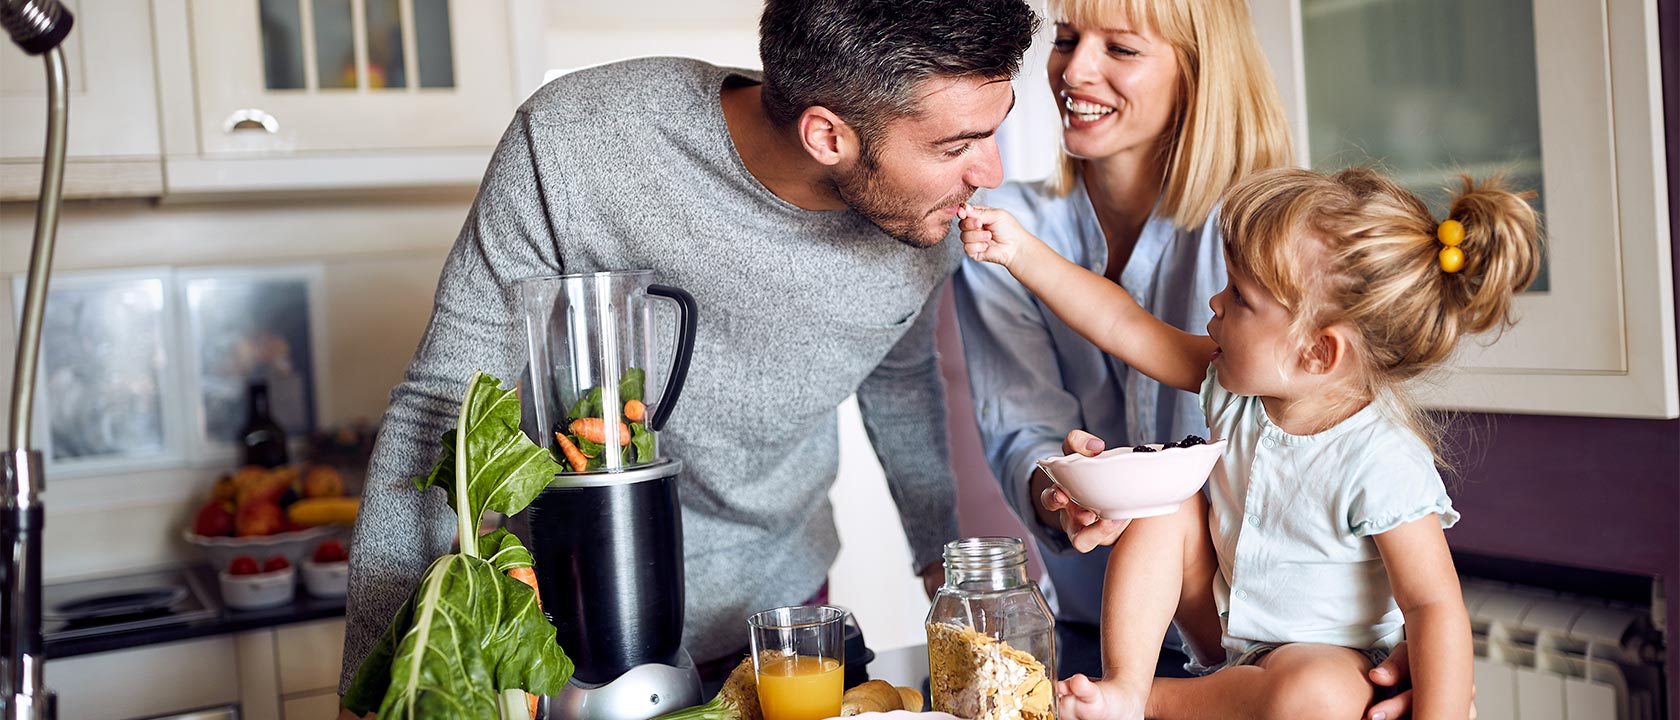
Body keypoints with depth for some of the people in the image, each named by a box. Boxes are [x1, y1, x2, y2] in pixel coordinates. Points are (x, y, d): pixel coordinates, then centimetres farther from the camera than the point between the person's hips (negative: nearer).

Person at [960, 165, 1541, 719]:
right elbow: (1122, 324, -5)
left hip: (1325, 655, -7)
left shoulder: (1382, 464, -29)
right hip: (1225, 632, 7)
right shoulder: (1235, 382, -8)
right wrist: (1019, 250, -8)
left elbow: (1435, 605, -27)